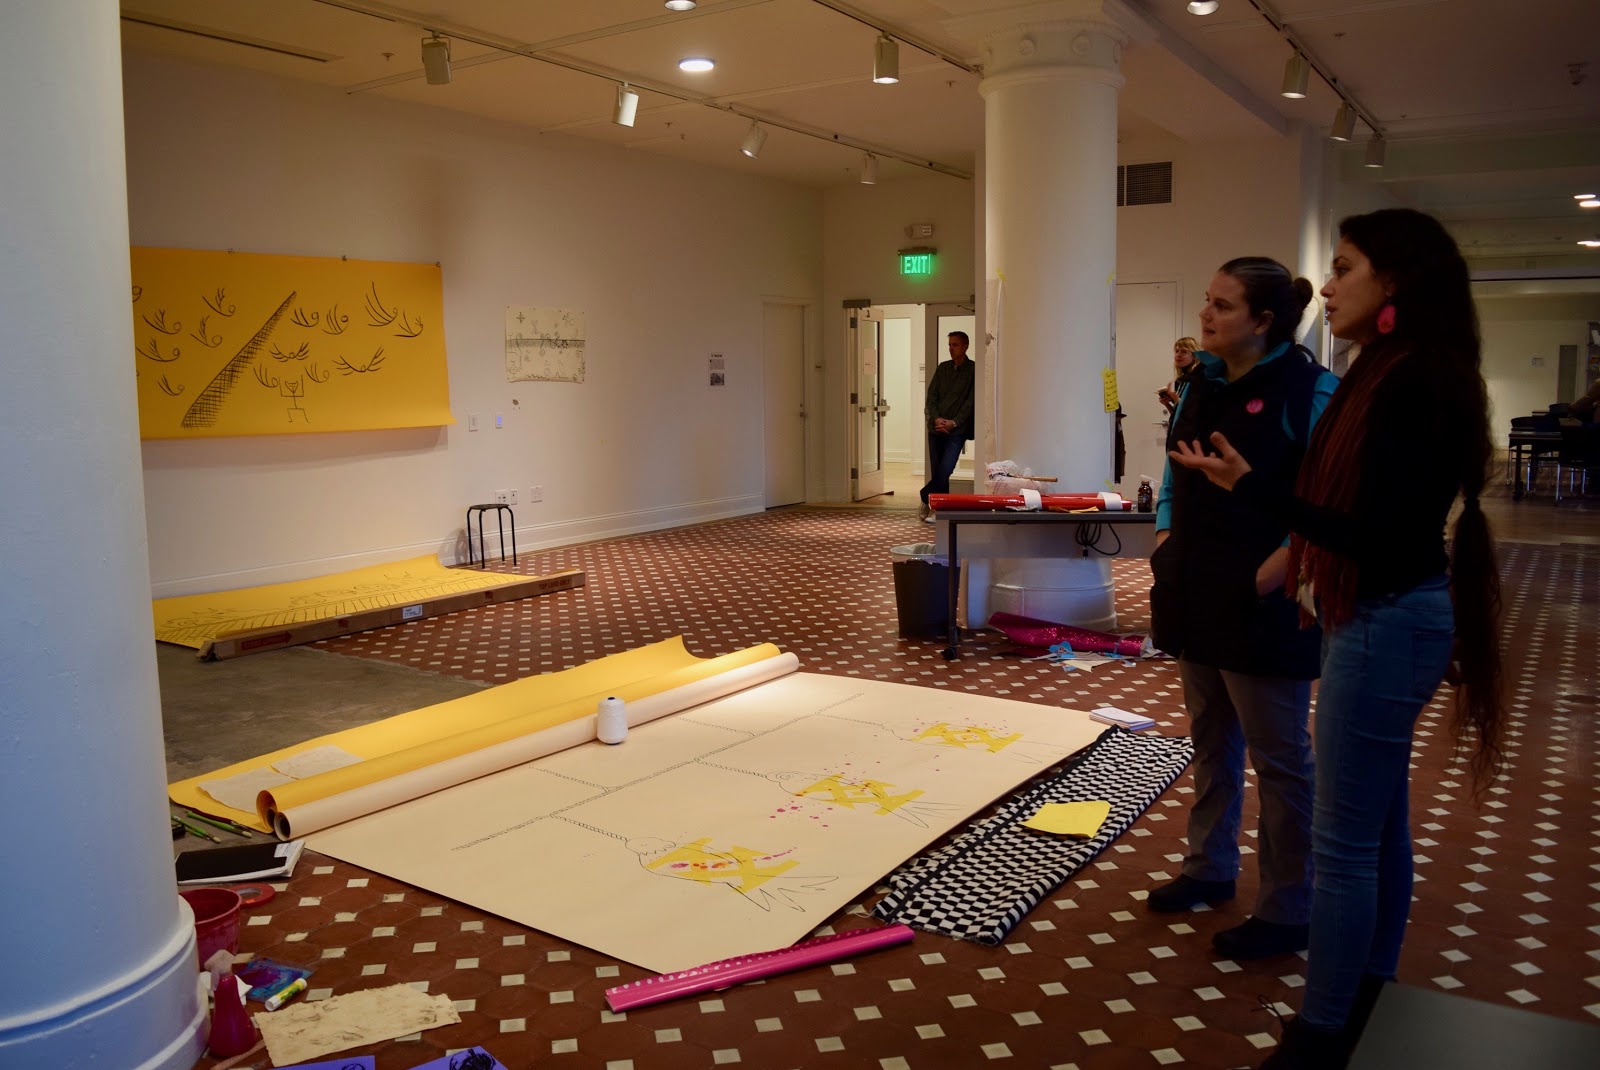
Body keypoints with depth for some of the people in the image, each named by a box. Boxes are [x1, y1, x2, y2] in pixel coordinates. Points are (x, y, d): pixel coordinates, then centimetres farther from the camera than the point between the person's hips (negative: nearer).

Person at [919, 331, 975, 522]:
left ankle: (926, 499, 5)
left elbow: (971, 401, -7)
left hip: (957, 430, -4)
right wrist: (936, 418, -9)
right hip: (936, 427, 4)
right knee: (937, 471, 5)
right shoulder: (942, 368, 12)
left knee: (944, 470, -13)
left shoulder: (973, 370, -1)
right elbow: (931, 395, 7)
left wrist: (954, 422, -15)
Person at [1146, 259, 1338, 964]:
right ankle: (1210, 868, 36)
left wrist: (1272, 574, -23)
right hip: (1197, 599, 8)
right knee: (1211, 741, 20)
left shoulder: (1309, 391, -13)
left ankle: (1286, 913, 17)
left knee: (1278, 759, 4)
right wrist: (1165, 541, 7)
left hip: (1261, 607, -8)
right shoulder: (1202, 385, 10)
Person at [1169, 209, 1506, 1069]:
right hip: (1379, 615, 10)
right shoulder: (1393, 373, 10)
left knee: (1344, 838, -1)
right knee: (1381, 822, 18)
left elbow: (1384, 537, -24)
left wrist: (1251, 486, -29)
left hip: (1387, 623, -10)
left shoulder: (1416, 385, -20)